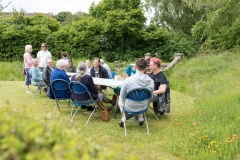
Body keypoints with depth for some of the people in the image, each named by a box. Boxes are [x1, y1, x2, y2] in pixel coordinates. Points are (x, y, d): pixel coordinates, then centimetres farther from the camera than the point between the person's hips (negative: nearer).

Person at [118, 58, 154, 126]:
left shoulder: (127, 80, -23)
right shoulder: (151, 81, -15)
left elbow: (122, 97, -9)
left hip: (130, 108, -2)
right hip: (143, 108, 3)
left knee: (120, 98, 30)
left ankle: (123, 117, 20)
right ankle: (140, 117, 31)